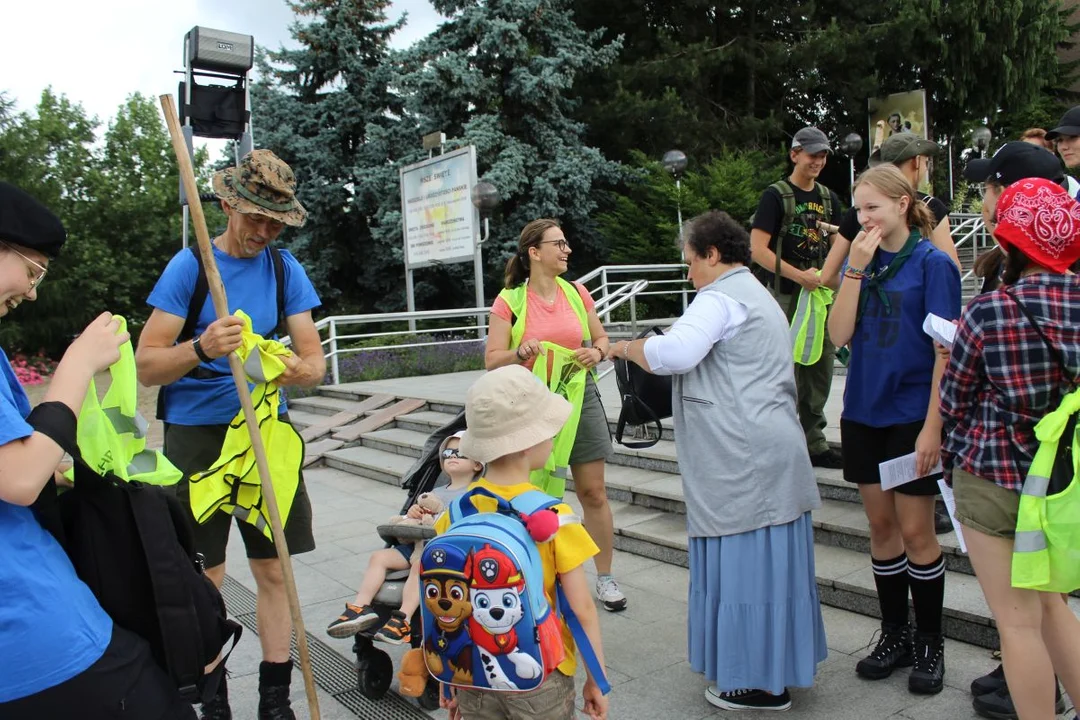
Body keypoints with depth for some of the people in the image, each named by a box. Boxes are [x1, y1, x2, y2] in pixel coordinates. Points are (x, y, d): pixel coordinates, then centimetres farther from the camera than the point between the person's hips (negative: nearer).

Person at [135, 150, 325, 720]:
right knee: (204, 577, 5)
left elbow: (315, 358, -1)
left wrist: (301, 369, -25)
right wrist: (200, 348, -28)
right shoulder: (189, 265, -5)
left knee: (274, 570, 5)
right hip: (197, 434, -2)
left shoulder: (284, 267, 3)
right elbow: (146, 364, -8)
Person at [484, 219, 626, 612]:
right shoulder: (509, 301, -4)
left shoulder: (577, 293, 5)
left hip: (580, 398, 3)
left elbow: (601, 337, 16)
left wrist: (597, 351, -7)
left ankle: (605, 578, 19)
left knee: (593, 492, 5)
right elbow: (492, 359, -4)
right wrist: (520, 352, -23)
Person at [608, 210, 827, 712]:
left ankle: (760, 683, 9)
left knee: (742, 561, -2)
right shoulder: (757, 295, 23)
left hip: (742, 459, -10)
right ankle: (776, 666, 27)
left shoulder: (720, 297, -11)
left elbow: (673, 353, -25)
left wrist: (627, 347, -8)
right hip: (769, 450, 10)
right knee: (766, 560, 16)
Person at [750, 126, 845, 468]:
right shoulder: (776, 195, -4)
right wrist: (799, 276, -19)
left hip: (821, 295, 6)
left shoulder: (828, 198, 15)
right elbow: (758, 249, -13)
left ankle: (814, 443, 21)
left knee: (821, 369, 10)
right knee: (788, 370, -4)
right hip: (785, 297, -6)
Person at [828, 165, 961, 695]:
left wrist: (933, 427, -15)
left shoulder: (932, 263, -8)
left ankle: (929, 642, 22)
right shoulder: (861, 261, 5)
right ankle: (895, 635, 27)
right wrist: (855, 268, -12)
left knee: (915, 531, 4)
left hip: (912, 416, -5)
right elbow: (839, 334, -5)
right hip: (864, 413, 5)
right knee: (881, 525, 12)